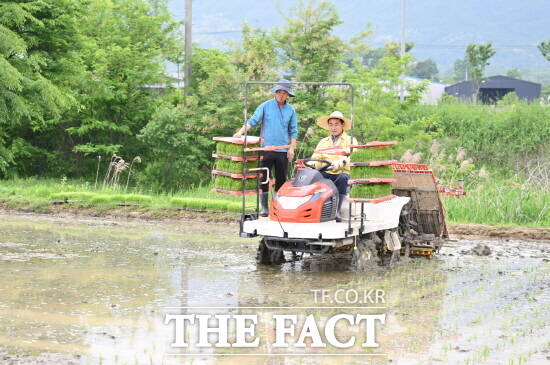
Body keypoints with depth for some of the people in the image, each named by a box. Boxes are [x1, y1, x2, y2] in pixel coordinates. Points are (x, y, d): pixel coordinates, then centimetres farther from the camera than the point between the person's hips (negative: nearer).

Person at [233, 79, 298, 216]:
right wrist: (241, 132, -18)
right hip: (266, 148, -2)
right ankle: (264, 208, 0)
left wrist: (292, 148, 2)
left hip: (283, 150, 2)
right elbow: (253, 121, -3)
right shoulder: (265, 106, 2)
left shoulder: (291, 110, 8)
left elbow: (293, 131, 11)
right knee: (263, 179, -4)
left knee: (281, 179, 6)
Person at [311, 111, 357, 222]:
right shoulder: (323, 142, 26)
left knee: (343, 178, -38)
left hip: (342, 173, -3)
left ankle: (336, 211, -36)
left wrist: (338, 164, -28)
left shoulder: (350, 141, 13)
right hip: (325, 174, 3)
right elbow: (316, 157, 13)